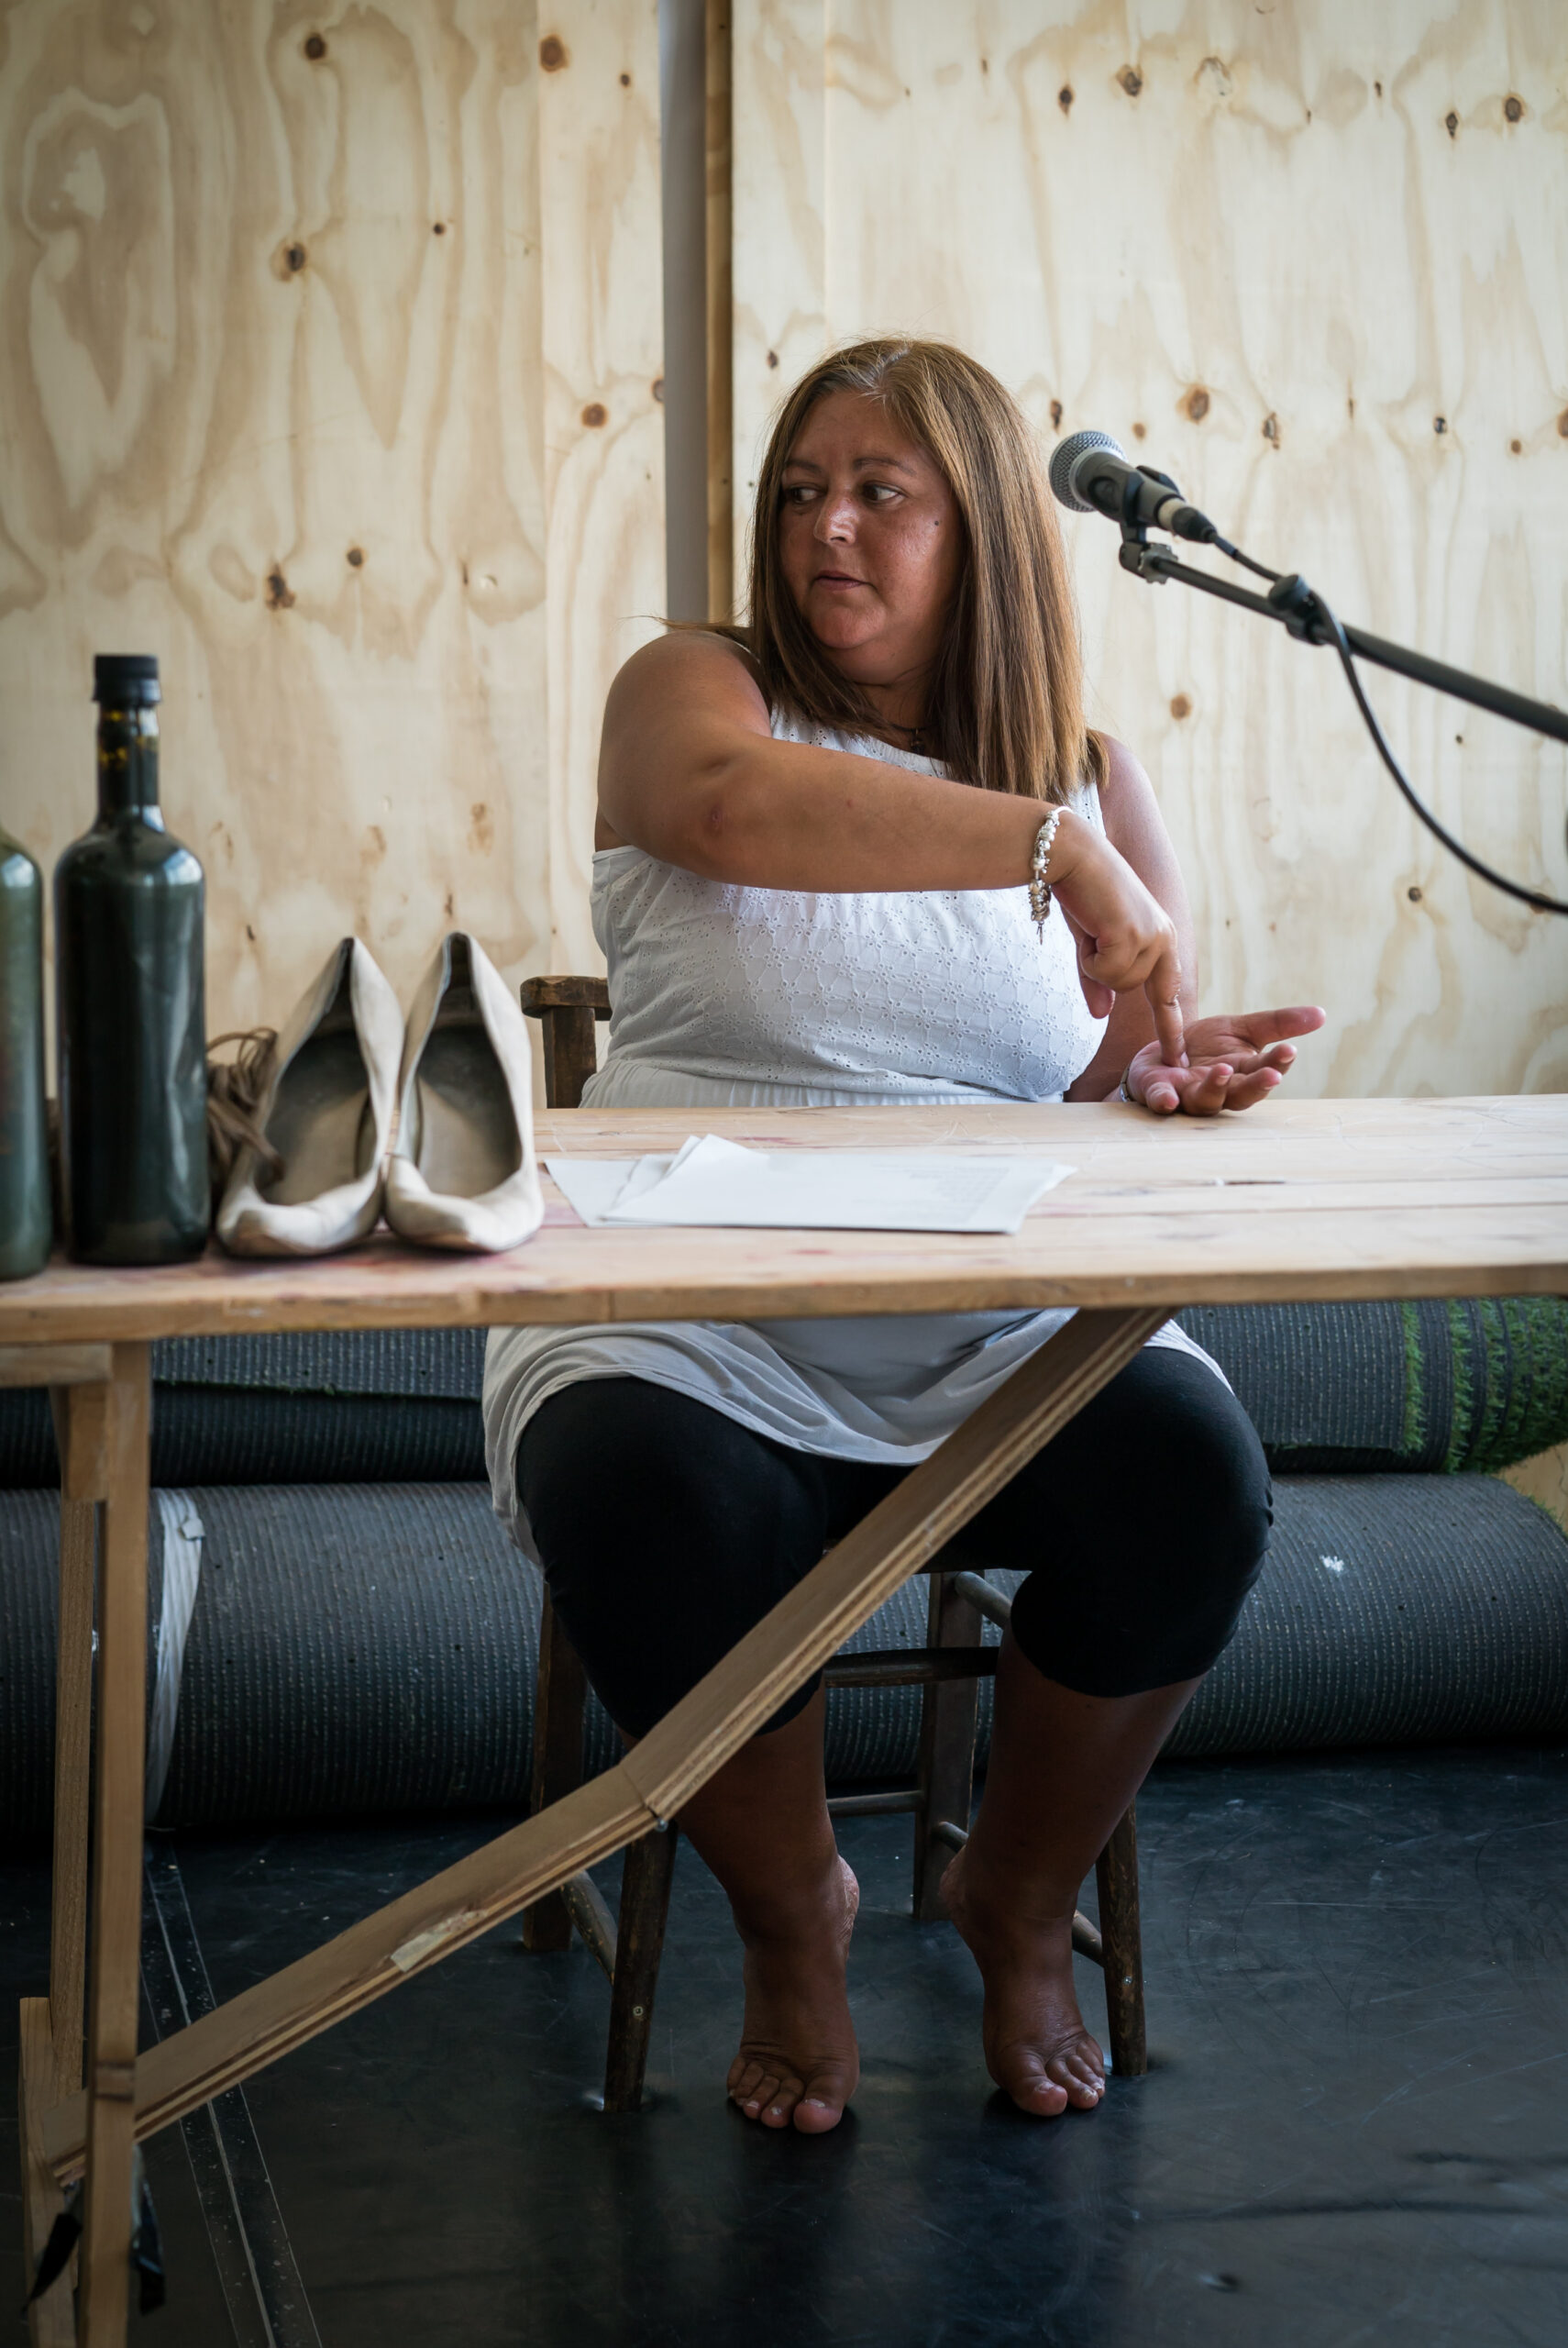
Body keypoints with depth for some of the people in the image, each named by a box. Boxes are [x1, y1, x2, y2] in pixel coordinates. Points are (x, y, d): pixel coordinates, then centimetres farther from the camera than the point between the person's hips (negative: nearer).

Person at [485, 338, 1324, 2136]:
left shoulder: (1088, 774, 13)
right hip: (694, 1318, -2)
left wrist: (1173, 1079, -14)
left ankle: (1022, 1901, 4)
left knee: (1191, 1477, -27)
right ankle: (792, 1917, 1)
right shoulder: (694, 686, 3)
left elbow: (1127, 1078, 11)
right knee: (647, 1516, -33)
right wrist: (1048, 845, -27)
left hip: (1003, 1328, 2)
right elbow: (734, 805, -23)